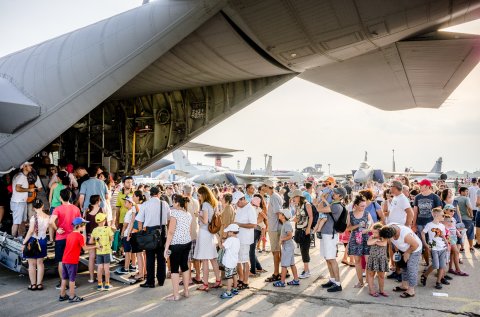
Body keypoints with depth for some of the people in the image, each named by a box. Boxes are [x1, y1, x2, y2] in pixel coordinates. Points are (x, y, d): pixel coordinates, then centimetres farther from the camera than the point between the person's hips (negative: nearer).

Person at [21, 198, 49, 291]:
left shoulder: (34, 217, -16)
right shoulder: (47, 217, -4)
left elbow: (30, 231, -16)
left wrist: (24, 243, -10)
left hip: (33, 240, -4)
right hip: (43, 240, 5)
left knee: (32, 264, 7)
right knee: (40, 263, 14)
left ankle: (33, 284, 14)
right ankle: (39, 284, 18)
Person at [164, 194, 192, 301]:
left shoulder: (175, 213, -12)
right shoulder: (188, 214, 8)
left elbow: (171, 232, -15)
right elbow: (188, 230, 9)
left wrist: (166, 247, -13)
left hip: (176, 244, -7)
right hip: (187, 242, 7)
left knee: (174, 268, 1)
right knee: (184, 265, 14)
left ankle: (176, 295, 3)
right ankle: (186, 291, 22)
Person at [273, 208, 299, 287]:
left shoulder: (286, 224, -19)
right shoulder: (286, 223, 11)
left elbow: (290, 236, -25)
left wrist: (282, 239, -16)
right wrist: (282, 237, 13)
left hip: (287, 247, -10)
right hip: (290, 246, 10)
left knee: (284, 265, -2)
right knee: (292, 264, 14)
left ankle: (282, 282, 4)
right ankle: (296, 280, 20)